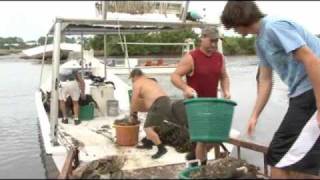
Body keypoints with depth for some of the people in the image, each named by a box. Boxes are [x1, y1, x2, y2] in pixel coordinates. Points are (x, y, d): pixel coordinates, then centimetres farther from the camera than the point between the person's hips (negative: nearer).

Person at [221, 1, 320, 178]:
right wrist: (254, 115, 15)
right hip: (302, 94, 10)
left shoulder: (274, 26, -14)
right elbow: (265, 81, 18)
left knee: (279, 157, -4)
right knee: (292, 159, 17)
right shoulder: (260, 42, 16)